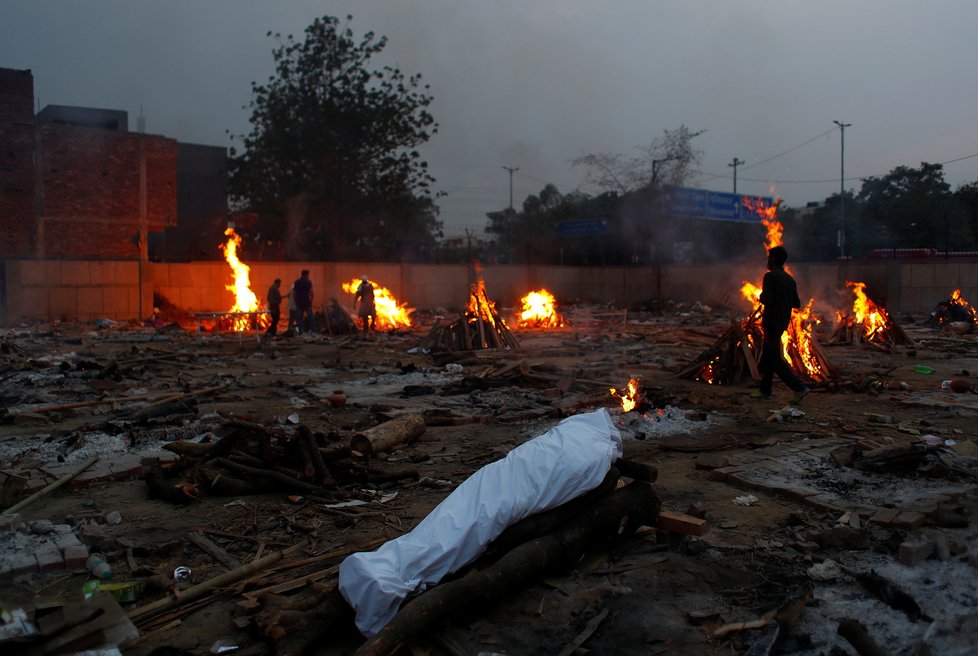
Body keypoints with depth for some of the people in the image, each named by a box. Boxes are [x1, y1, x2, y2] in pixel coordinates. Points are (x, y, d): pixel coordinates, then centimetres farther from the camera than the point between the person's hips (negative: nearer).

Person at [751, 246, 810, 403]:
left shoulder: (770, 276, -14)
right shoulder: (790, 279, 10)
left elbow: (766, 300, -23)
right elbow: (797, 303, 10)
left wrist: (761, 297, -2)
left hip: (771, 322, -8)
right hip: (782, 323, 8)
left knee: (775, 359, -5)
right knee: (767, 355, 16)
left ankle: (799, 387, -11)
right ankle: (765, 390, 22)